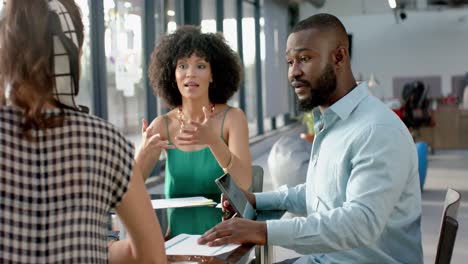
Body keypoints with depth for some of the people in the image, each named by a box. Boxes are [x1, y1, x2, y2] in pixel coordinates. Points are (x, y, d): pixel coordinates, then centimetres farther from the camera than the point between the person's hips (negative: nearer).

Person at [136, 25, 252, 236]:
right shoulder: (163, 125, 3)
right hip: (178, 239, 3)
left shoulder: (232, 117, -4)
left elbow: (244, 184, -16)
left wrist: (213, 140, -33)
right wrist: (145, 152, -25)